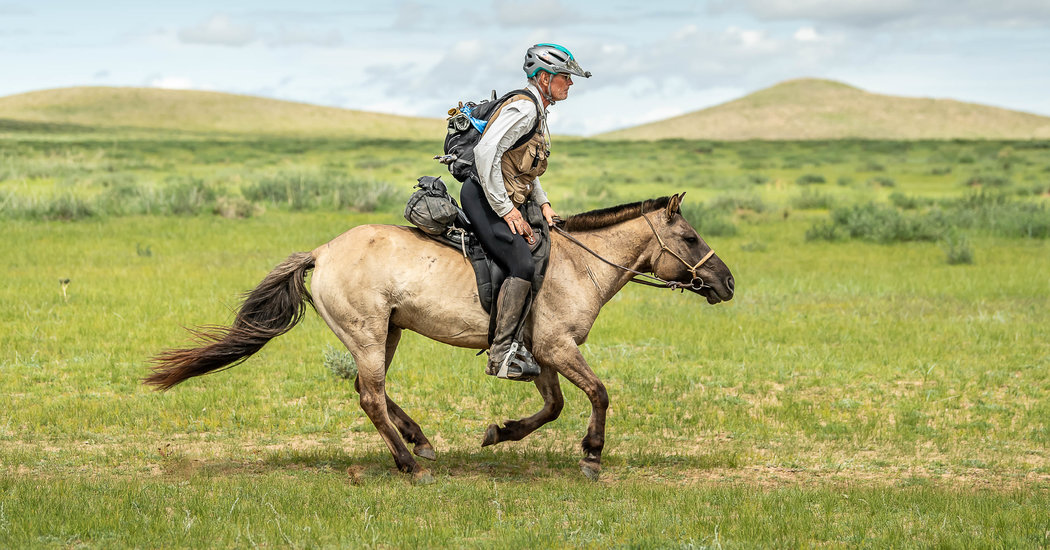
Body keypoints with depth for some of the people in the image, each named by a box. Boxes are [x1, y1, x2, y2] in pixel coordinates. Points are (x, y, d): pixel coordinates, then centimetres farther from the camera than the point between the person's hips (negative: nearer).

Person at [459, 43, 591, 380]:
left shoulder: (538, 112, 17)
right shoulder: (523, 108, -16)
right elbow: (485, 152, -26)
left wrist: (543, 203, 12)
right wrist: (506, 210, -22)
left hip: (503, 202, 11)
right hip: (484, 198, -11)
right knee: (523, 267, -22)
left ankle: (518, 343, 13)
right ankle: (500, 355, -23)